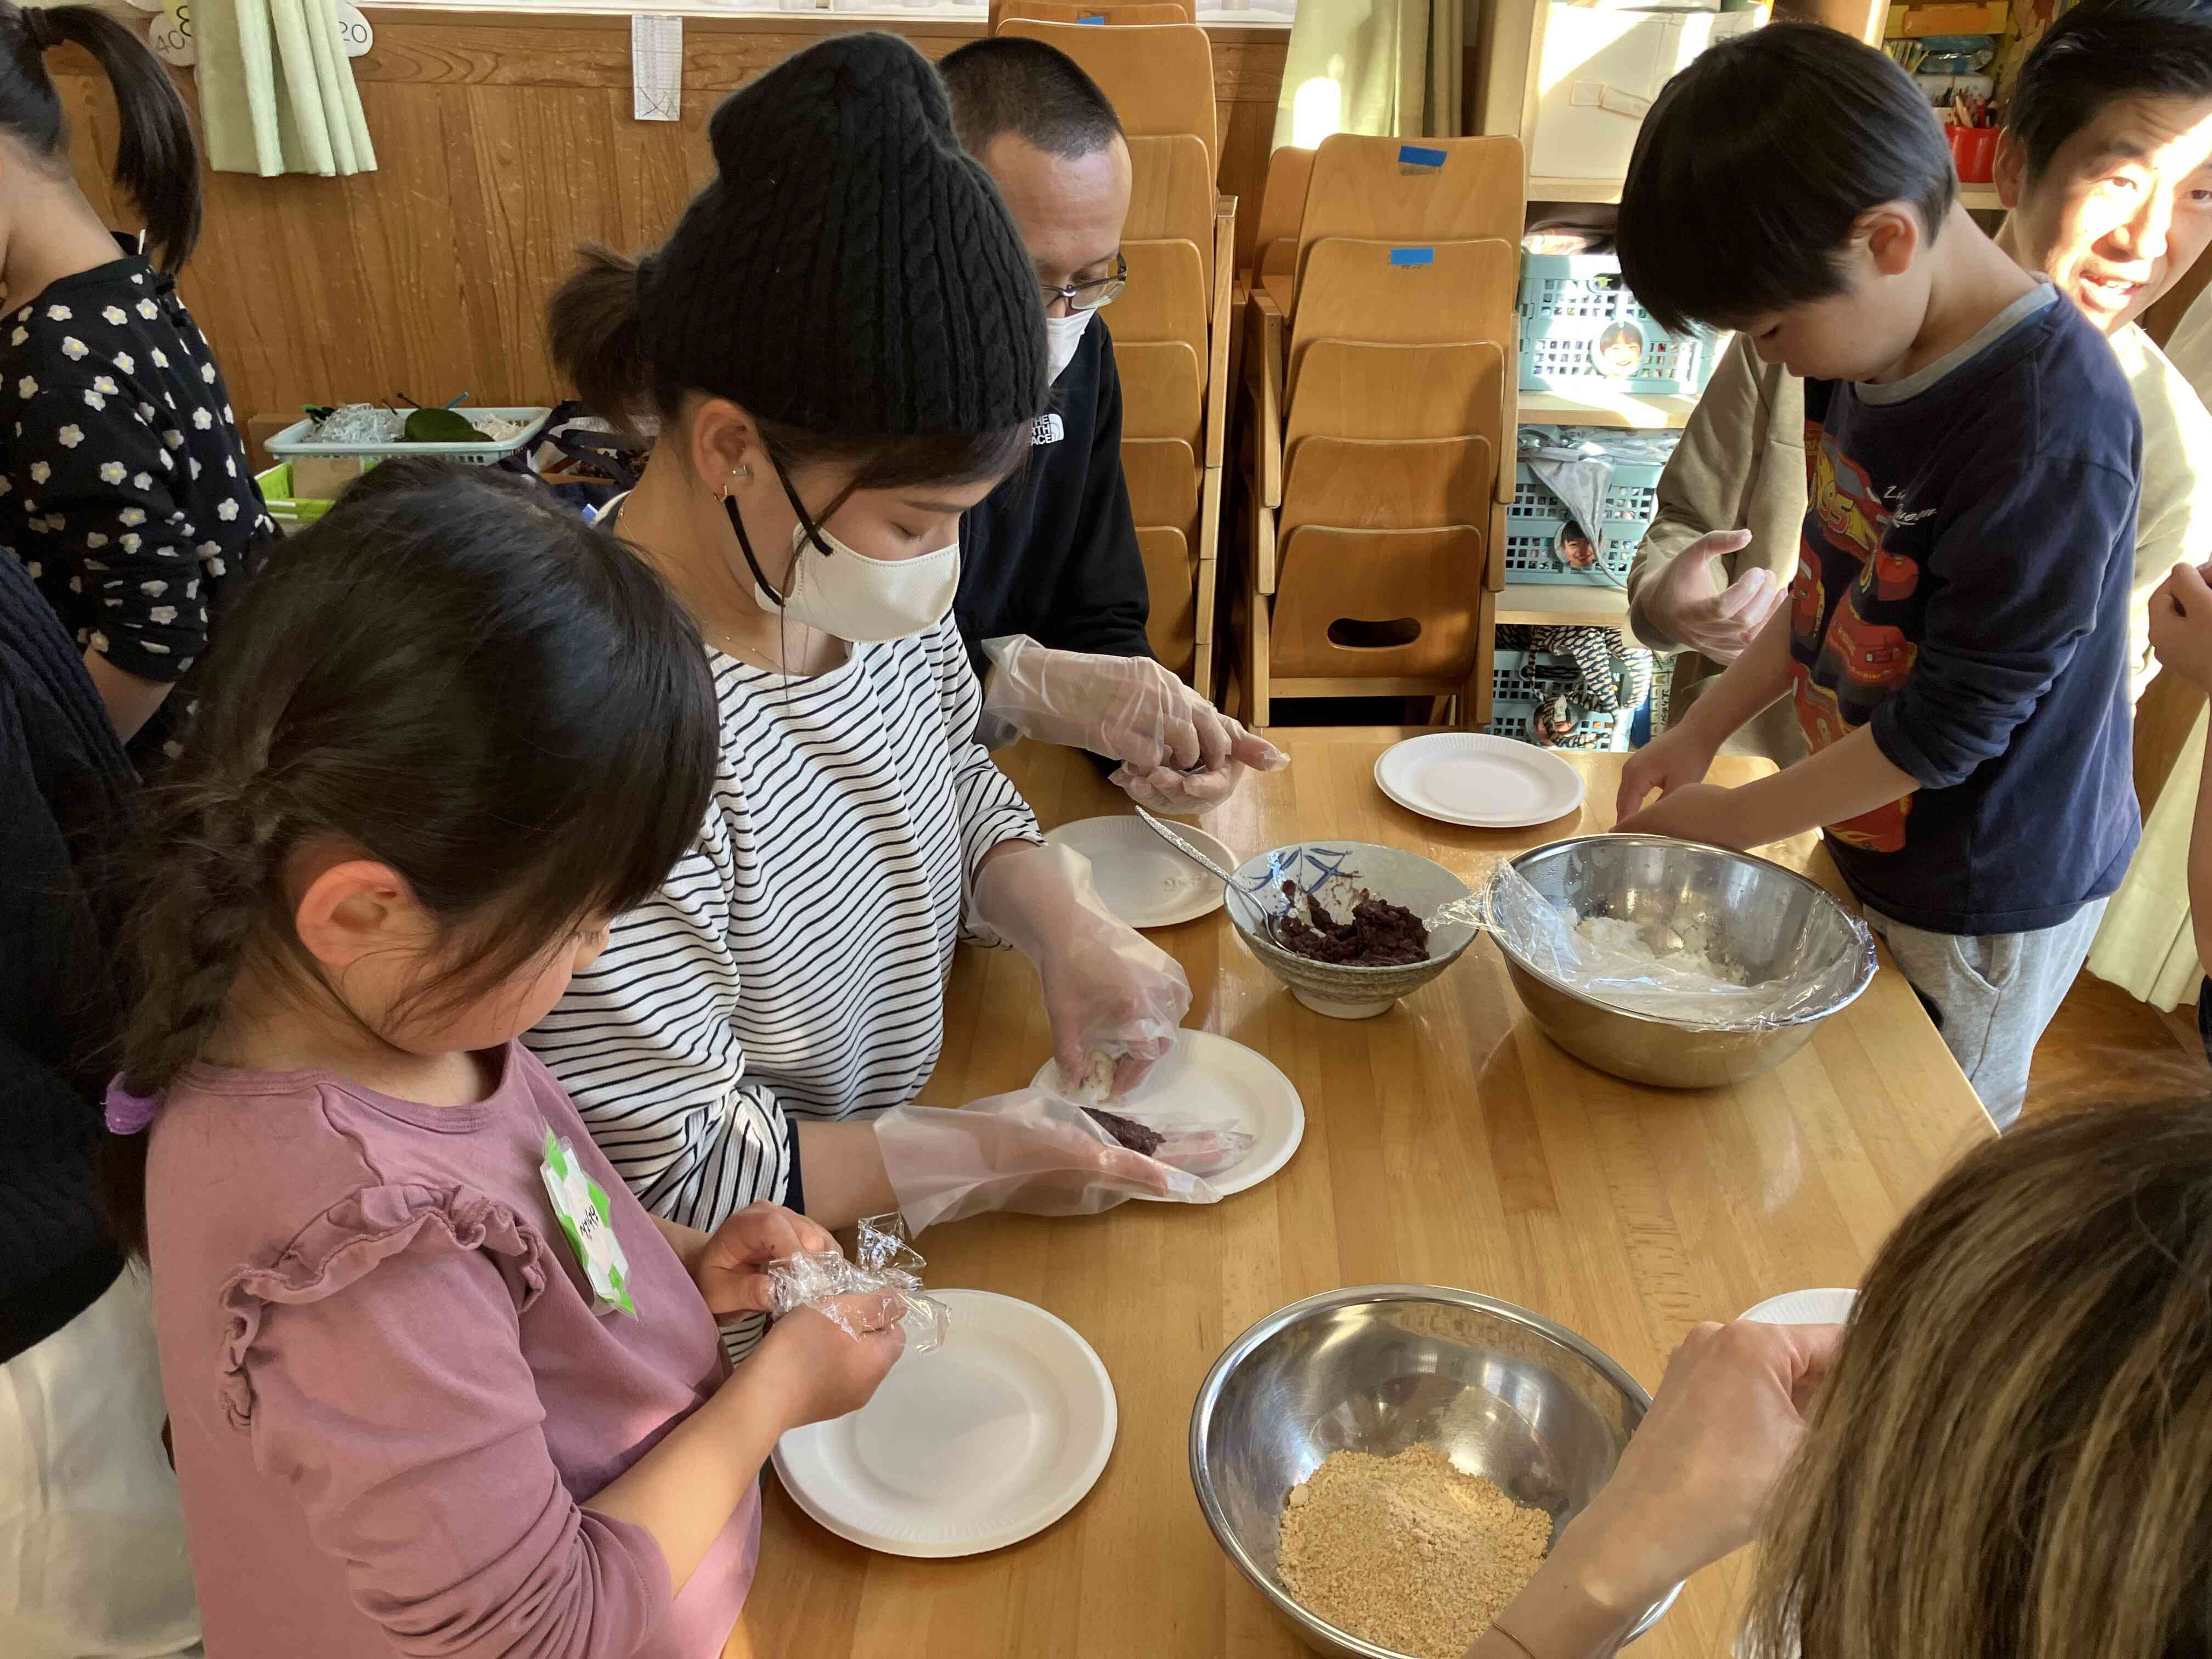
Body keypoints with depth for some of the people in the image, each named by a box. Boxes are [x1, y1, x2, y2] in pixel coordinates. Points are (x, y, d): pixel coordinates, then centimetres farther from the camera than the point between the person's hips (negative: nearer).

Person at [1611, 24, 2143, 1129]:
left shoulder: (2052, 434, -30)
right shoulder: (1869, 341, -4)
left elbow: (1945, 726, -24)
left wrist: (1730, 820, -15)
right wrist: (1701, 731, 3)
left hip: (1985, 899, -7)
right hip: (1868, 837, 7)